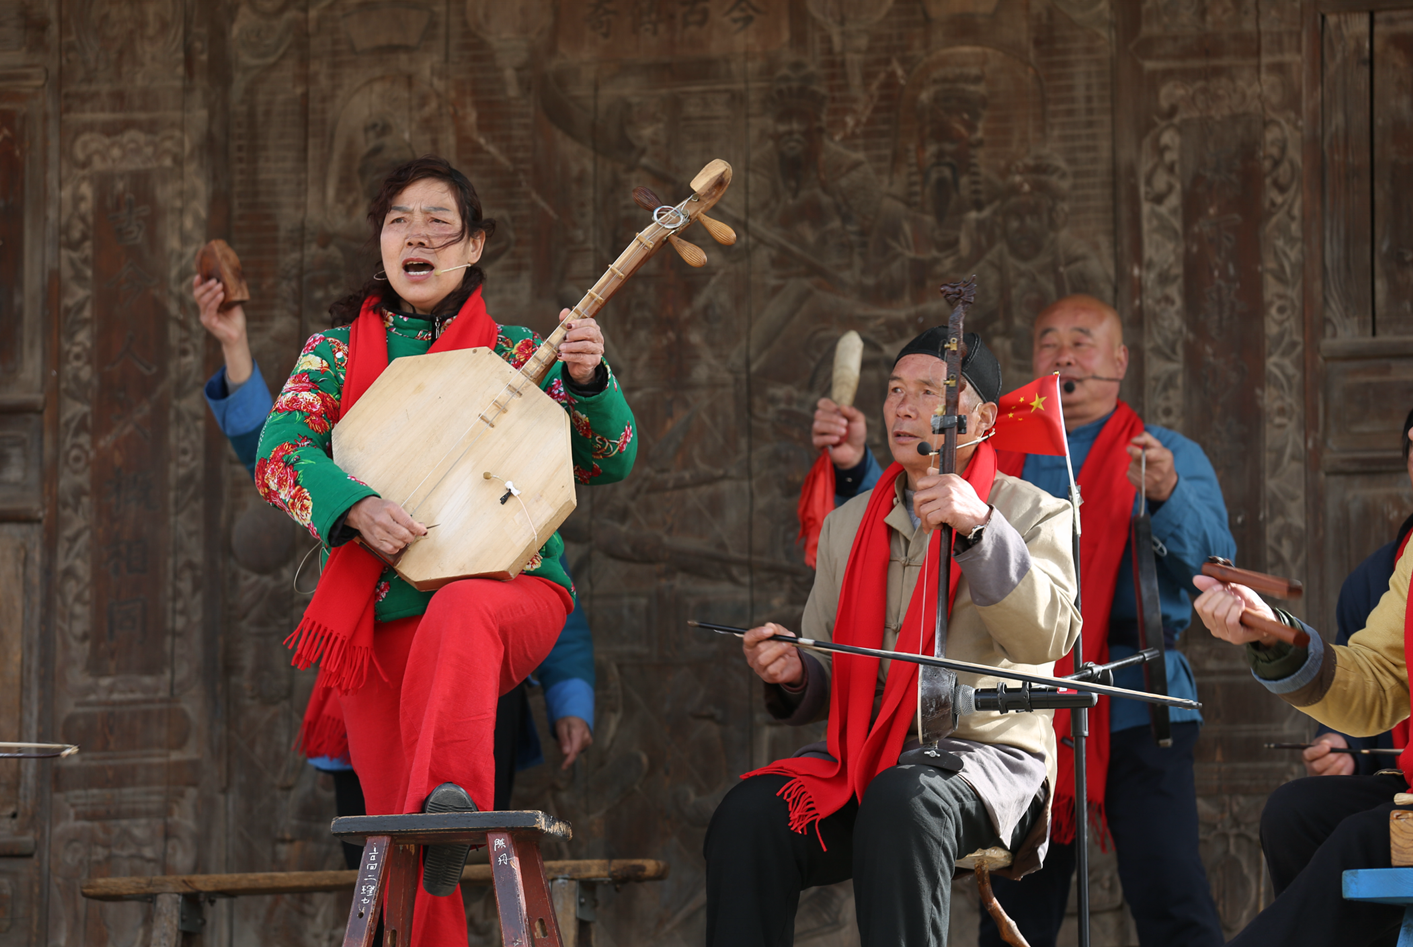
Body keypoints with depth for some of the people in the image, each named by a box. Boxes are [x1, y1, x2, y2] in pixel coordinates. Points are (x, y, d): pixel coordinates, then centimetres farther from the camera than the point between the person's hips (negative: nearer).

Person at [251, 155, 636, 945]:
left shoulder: (517, 353, 11)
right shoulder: (338, 350, 13)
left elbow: (610, 463, 9)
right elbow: (280, 451, -2)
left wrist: (588, 379, -11)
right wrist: (356, 505, -22)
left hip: (511, 589, -3)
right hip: (384, 613, 3)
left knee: (459, 614, -41)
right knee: (398, 849, -4)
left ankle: (453, 798, -62)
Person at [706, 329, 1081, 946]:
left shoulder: (1034, 515, 5)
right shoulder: (847, 526, 19)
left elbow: (1049, 639, -15)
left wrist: (981, 528, -25)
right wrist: (795, 676, -4)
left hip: (986, 751, -4)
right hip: (864, 753, 4)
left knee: (902, 803, -38)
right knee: (749, 814, -26)